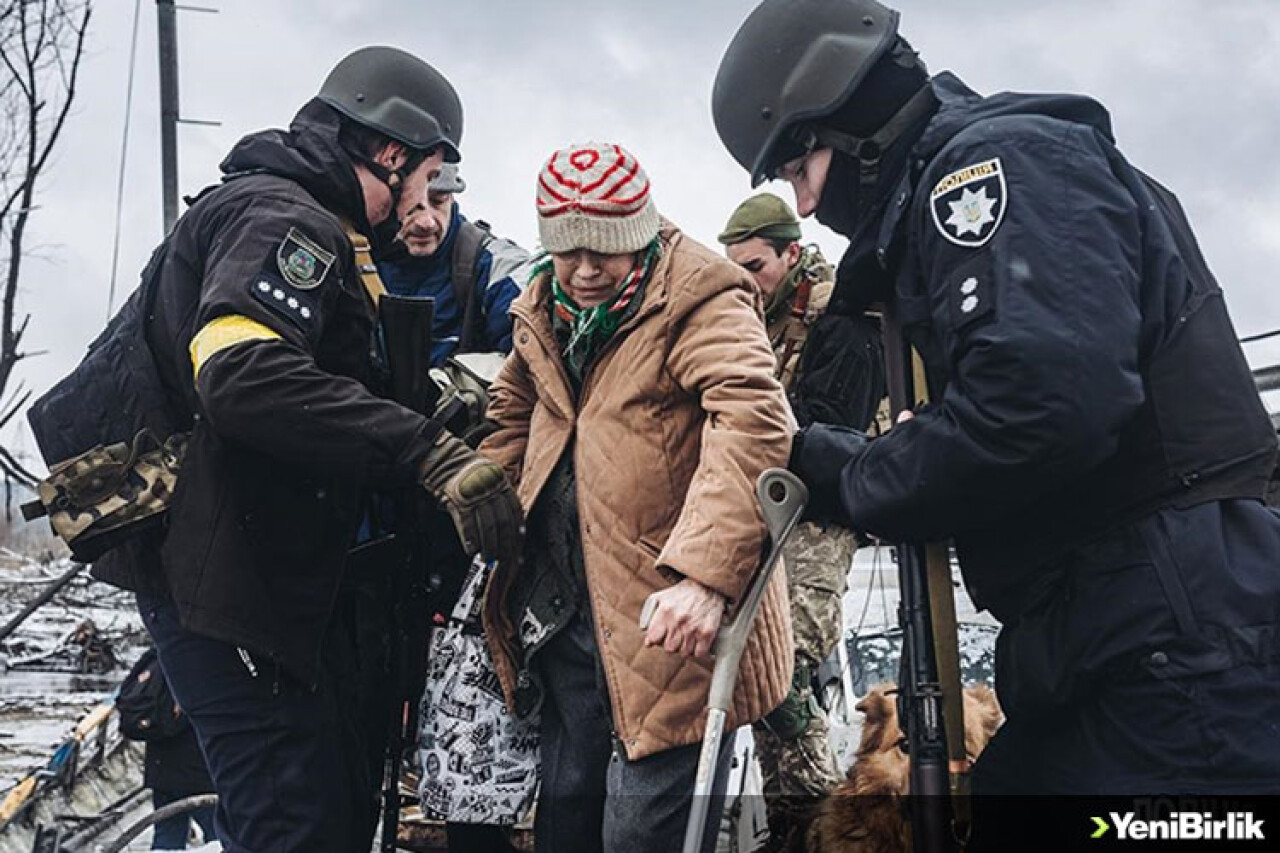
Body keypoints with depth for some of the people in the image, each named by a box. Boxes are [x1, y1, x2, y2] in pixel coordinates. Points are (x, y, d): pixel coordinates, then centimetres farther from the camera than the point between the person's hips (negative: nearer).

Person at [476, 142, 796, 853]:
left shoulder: (696, 297, -13)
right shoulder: (542, 309, 11)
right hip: (561, 608, 7)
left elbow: (754, 422, -27)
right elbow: (513, 413, 26)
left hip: (672, 617, -7)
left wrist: (705, 573, -36)